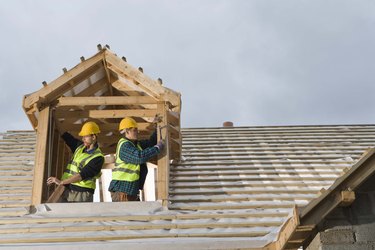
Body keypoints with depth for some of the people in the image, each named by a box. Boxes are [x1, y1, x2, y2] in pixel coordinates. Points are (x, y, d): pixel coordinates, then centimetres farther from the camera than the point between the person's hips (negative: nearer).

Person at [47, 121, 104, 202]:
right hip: (67, 191, 7)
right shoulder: (80, 146, 14)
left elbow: (82, 175, -16)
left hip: (82, 195, -7)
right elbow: (66, 136, 24)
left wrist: (61, 182, -18)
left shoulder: (98, 158, -10)